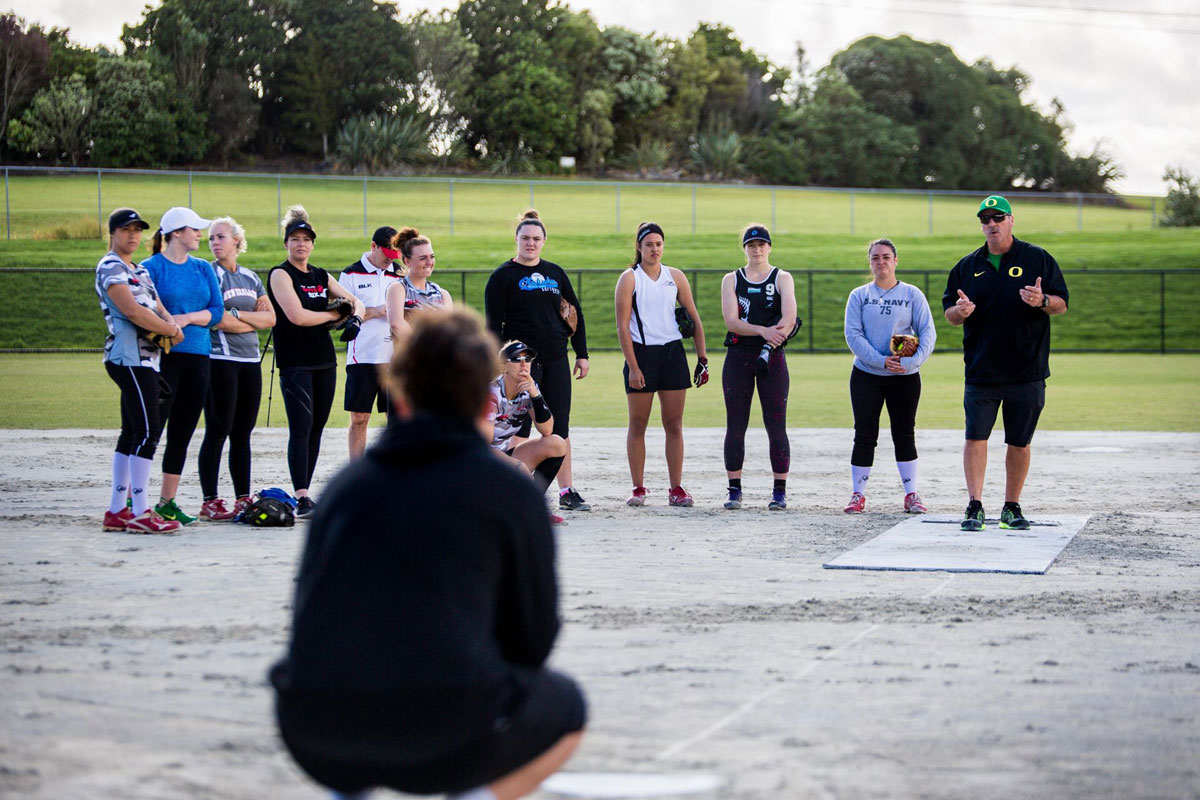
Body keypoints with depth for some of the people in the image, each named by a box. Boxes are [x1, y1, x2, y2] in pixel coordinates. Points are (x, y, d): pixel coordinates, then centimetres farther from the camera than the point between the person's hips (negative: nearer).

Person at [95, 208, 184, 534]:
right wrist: (171, 329, -7)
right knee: (147, 432, -13)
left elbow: (159, 308, 16)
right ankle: (140, 513, -14)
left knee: (132, 434, 10)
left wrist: (173, 325, -6)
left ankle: (117, 510, 13)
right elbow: (132, 311, -17)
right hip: (130, 357, -10)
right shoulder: (110, 268, -7)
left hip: (145, 358, 10)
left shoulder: (139, 271, 22)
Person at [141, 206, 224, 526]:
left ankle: (168, 502, 14)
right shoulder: (151, 267, -2)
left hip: (198, 356, 6)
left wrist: (186, 318, -10)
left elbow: (217, 311, 6)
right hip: (163, 356, -6)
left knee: (182, 433, 8)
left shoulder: (203, 269, 14)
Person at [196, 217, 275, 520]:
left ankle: (243, 498, 12)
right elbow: (218, 321, -14)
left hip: (250, 360, 6)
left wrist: (238, 315, -7)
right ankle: (210, 502, -5)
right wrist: (255, 320, -2)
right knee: (218, 431, -7)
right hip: (220, 360, -6)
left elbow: (271, 318, 7)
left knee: (242, 433, 8)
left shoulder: (250, 277, 16)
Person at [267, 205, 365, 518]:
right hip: (294, 362, -7)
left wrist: (354, 318, 0)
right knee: (301, 428, -14)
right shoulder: (281, 275, -4)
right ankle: (301, 498, -19)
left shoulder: (322, 277, 16)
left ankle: (304, 492, 11)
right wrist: (335, 314, -3)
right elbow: (297, 316, -16)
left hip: (325, 362, 7)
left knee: (316, 430, 6)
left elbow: (355, 301, 23)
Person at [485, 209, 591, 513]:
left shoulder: (555, 273, 13)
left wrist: (582, 354, 12)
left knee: (560, 427, 5)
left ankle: (567, 491, 10)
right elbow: (494, 324, -4)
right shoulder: (503, 276, -1)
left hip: (556, 362, 4)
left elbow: (575, 313, 17)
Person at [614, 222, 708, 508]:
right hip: (641, 354, -3)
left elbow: (694, 318, 13)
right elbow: (622, 326, -5)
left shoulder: (675, 277, 9)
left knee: (674, 424, 2)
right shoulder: (629, 278, -1)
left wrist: (702, 358, 7)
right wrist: (633, 367, -12)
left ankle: (676, 489, 4)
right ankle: (638, 488, 7)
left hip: (673, 353, 3)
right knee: (637, 425, 1)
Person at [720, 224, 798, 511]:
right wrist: (763, 331, -19)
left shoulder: (782, 279, 6)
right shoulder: (731, 280, 9)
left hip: (773, 358, -1)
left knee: (776, 426, -3)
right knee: (735, 425, 1)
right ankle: (734, 490, 7)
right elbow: (731, 321, -5)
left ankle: (780, 492, 1)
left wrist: (771, 343, -23)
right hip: (738, 357, 1)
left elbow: (789, 318, -9)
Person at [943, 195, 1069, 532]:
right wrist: (959, 311, -12)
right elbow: (948, 314, 13)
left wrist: (1042, 301, -20)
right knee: (975, 437, -7)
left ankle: (1012, 507, 14)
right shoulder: (967, 266, 11)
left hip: (1027, 372, -1)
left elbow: (1062, 303, 2)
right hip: (981, 371, 1)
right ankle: (975, 507, -5)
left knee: (1019, 442, 4)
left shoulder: (1038, 259, 4)